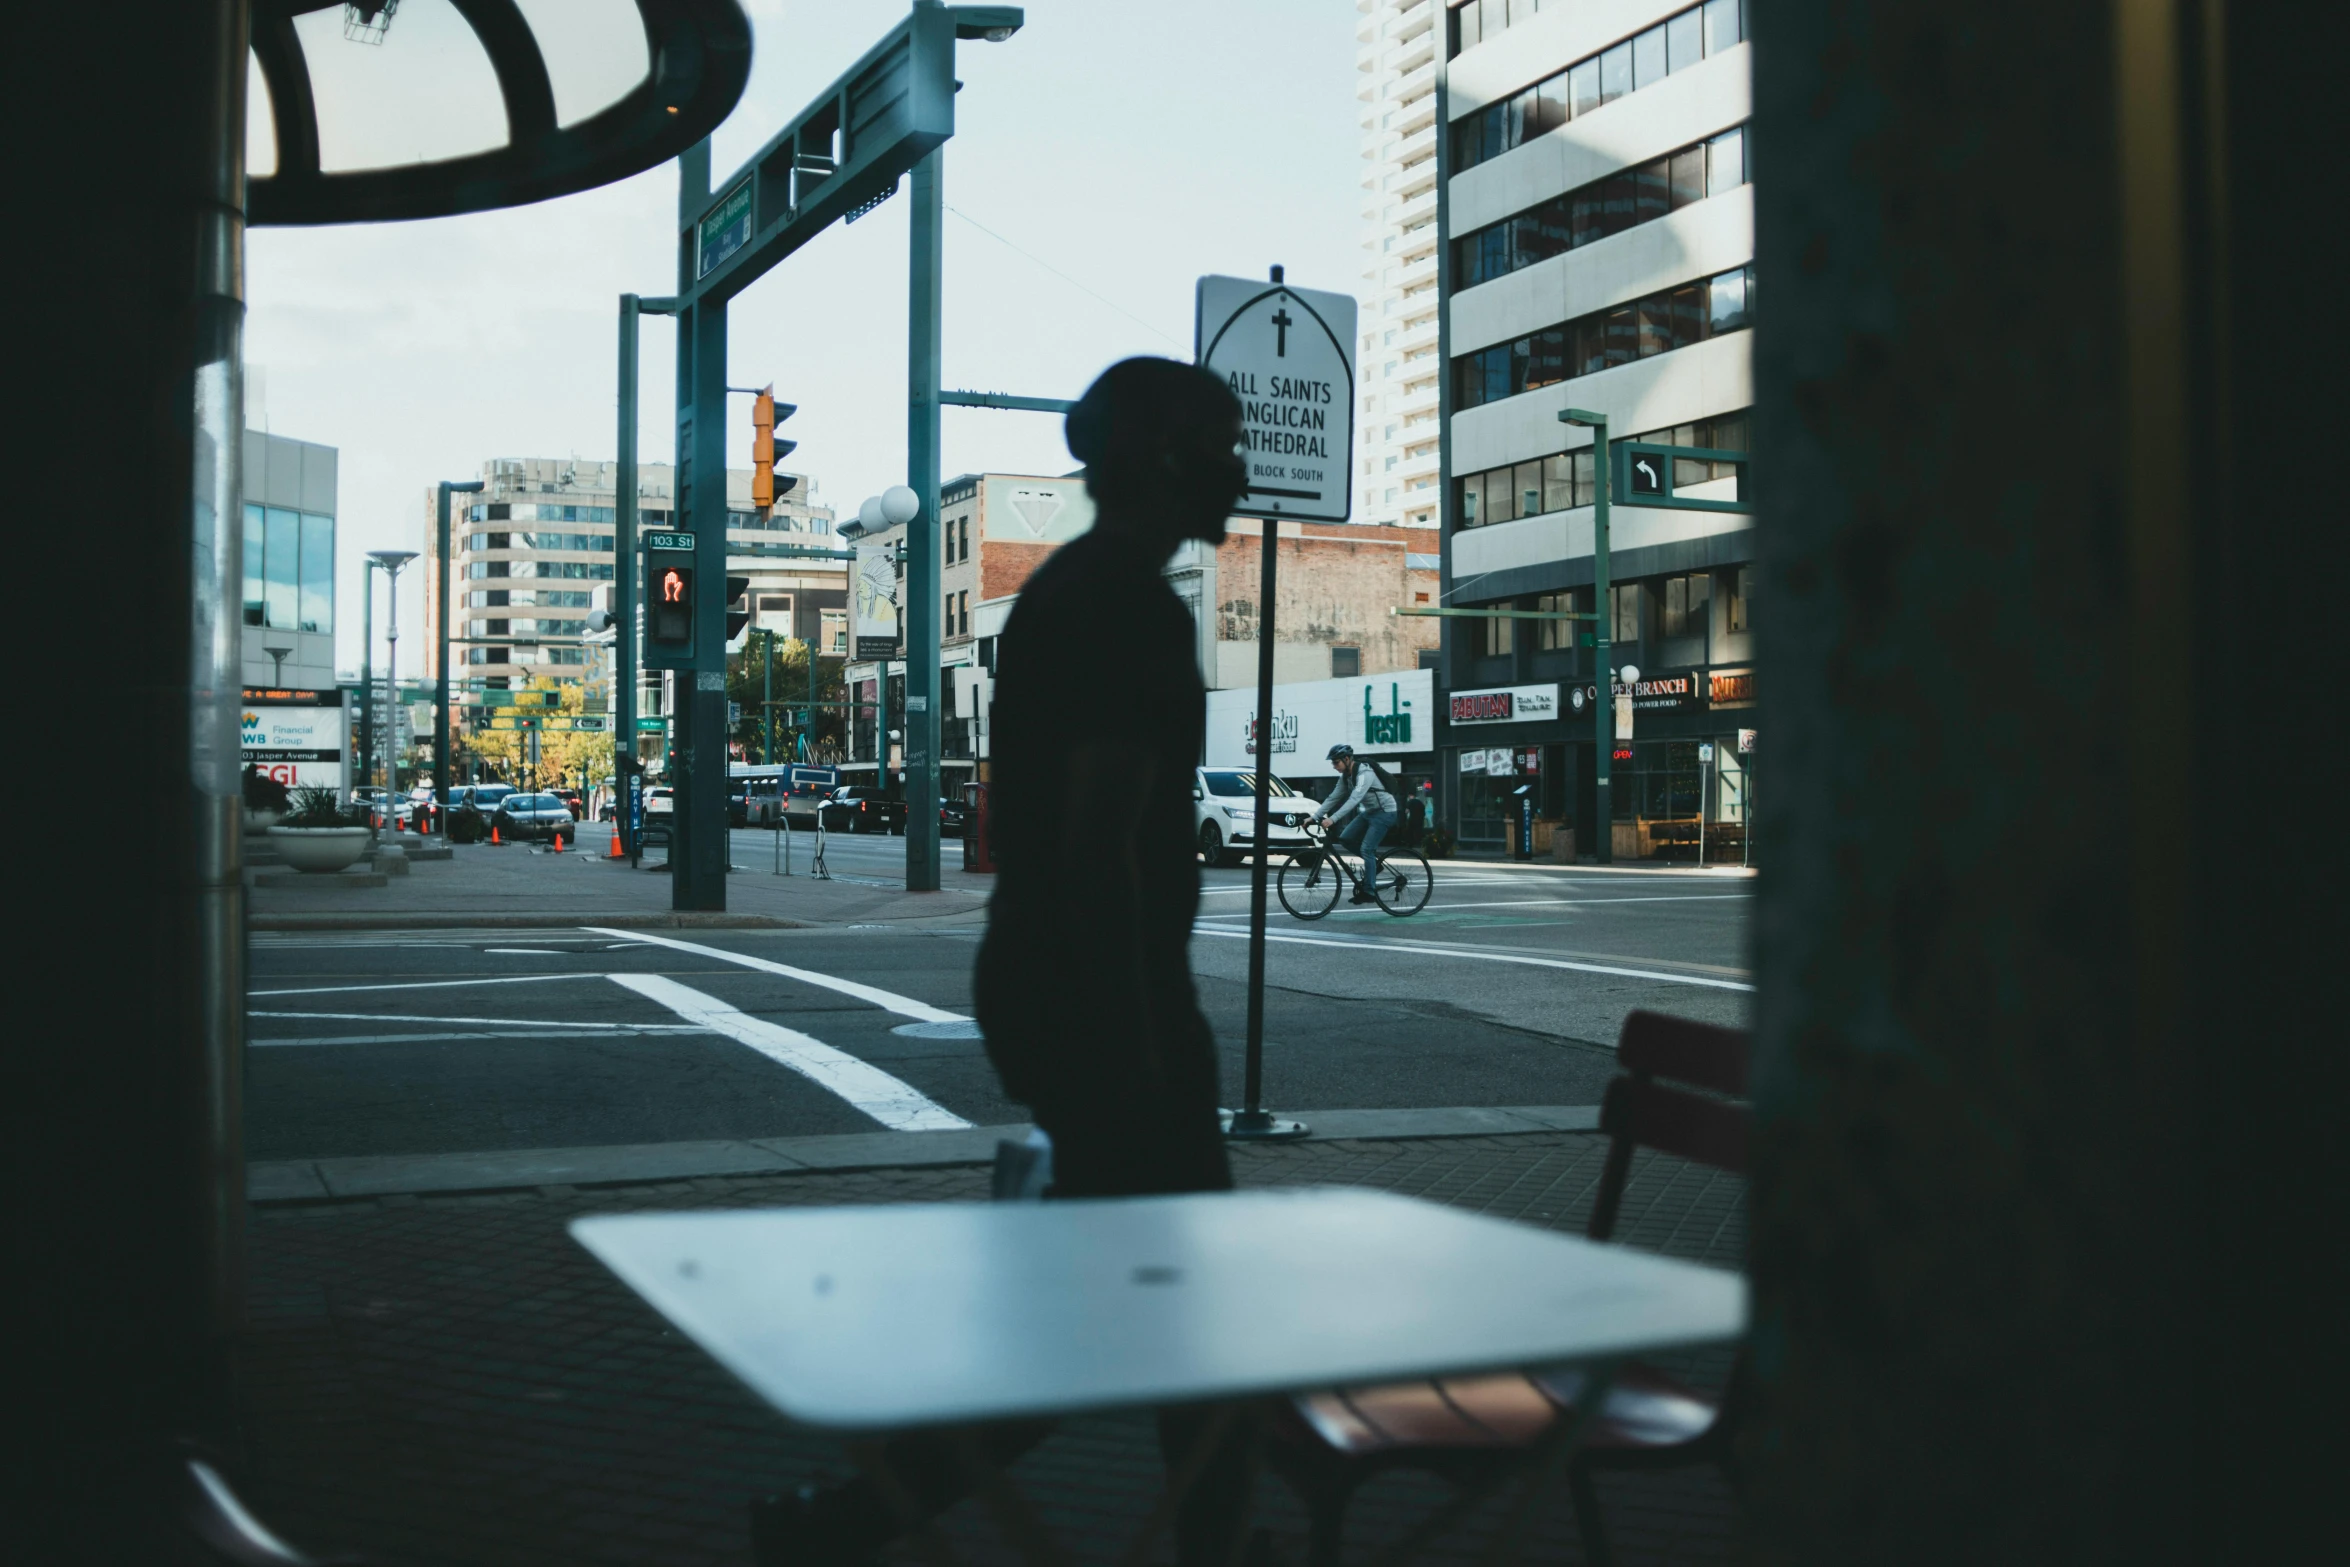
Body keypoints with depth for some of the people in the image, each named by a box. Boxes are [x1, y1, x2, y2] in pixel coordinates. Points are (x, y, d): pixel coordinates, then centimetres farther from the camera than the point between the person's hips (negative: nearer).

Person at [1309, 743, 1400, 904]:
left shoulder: (1364, 773, -26)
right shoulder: (1345, 776, 1)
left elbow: (1354, 799, -37)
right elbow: (1333, 798, 4)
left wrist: (1332, 819, -43)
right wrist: (1314, 817, -5)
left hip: (1384, 812, -9)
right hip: (1369, 811, 9)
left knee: (1366, 849, -15)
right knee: (1345, 838, -4)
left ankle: (1369, 892, -10)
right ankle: (1374, 861, 13)